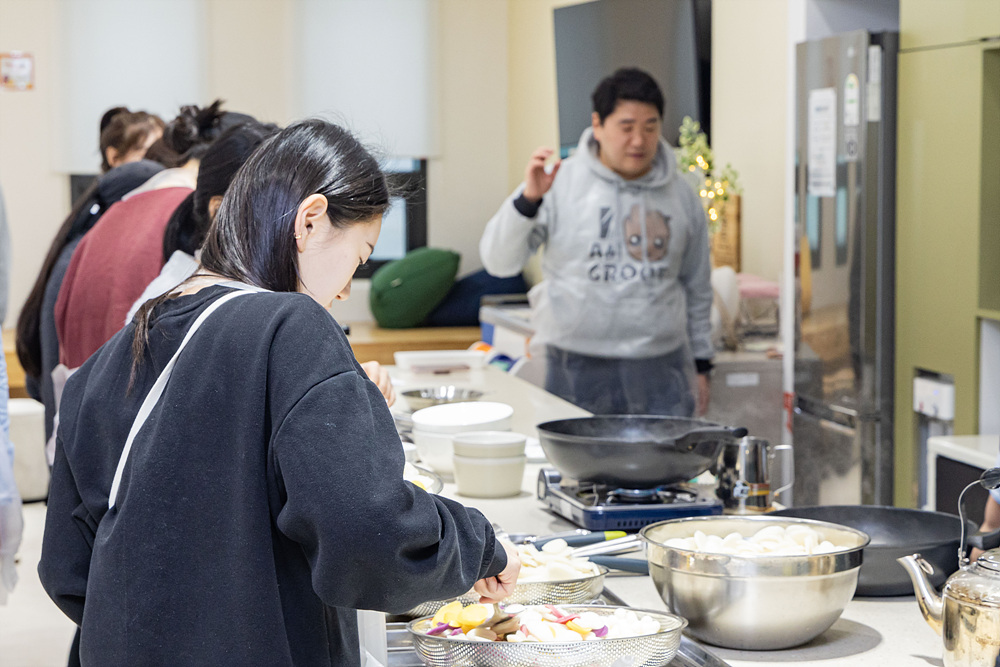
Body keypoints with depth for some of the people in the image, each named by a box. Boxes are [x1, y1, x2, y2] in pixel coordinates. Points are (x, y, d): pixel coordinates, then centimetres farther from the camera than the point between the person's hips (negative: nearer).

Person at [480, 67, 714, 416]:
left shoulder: (680, 196, 10)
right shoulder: (559, 185, -1)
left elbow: (697, 289, 19)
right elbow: (498, 262, -6)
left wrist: (701, 365, 18)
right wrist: (528, 200, -20)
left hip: (661, 372, 2)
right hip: (578, 371, -2)